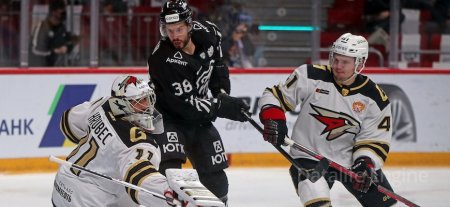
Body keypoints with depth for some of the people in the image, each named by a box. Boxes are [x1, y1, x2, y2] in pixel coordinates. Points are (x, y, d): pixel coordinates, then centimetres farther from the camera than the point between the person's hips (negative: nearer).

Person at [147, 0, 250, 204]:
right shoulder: (163, 59, -32)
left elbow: (217, 60, 13)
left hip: (198, 117, 6)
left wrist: (221, 90, 1)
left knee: (215, 175, 10)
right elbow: (185, 104, -30)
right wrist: (222, 106, -30)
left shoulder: (206, 33, -12)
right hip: (168, 117, -6)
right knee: (170, 164, -30)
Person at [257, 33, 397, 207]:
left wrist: (366, 164, -22)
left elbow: (375, 140, -5)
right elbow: (276, 95, -5)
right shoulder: (311, 77, -13)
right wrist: (273, 118, -23)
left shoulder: (375, 99, -8)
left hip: (352, 159, 3)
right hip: (309, 157, -3)